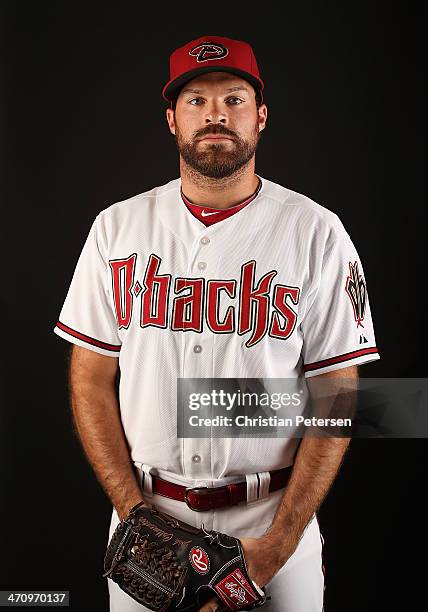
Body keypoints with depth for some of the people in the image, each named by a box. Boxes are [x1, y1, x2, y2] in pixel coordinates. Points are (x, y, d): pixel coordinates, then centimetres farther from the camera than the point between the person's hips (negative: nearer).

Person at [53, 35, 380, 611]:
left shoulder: (316, 232, -6)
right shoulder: (117, 226, 0)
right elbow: (91, 380, 0)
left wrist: (279, 543, -13)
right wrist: (134, 512, -8)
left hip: (275, 519, -1)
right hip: (143, 512, 2)